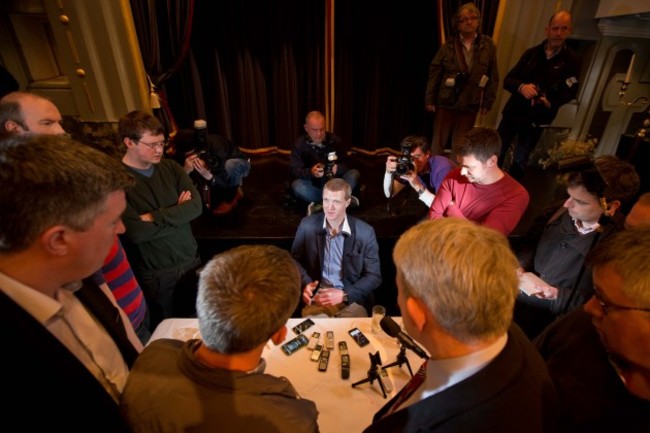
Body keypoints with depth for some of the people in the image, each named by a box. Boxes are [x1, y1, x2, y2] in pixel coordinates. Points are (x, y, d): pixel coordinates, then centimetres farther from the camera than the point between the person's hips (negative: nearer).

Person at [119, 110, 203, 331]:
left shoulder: (170, 167, 0)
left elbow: (196, 205, -10)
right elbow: (136, 232, -24)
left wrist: (155, 217, -20)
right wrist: (178, 214, -13)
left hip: (191, 261, 4)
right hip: (155, 274, -4)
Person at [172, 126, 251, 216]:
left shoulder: (215, 146, -36)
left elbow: (228, 182, -34)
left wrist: (208, 175, -52)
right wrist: (185, 171, -43)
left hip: (238, 164, -4)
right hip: (214, 170, 5)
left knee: (230, 165, -38)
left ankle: (233, 194, -12)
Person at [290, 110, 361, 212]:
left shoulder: (335, 140, -4)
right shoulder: (299, 143, -6)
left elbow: (346, 164, -7)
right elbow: (294, 171, -13)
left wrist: (337, 169, -32)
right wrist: (311, 172, -34)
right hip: (314, 185, 0)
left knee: (354, 174, -24)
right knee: (297, 186, -32)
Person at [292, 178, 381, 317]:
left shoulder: (365, 232, -9)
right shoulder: (307, 225, -5)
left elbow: (374, 276, -3)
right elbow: (295, 259, 8)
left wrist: (344, 295, -15)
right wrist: (306, 283, -11)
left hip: (352, 298, 0)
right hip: (317, 296, 1)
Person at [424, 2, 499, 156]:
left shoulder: (488, 45, 1)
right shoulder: (449, 45, -2)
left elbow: (493, 76, 4)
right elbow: (434, 71, -2)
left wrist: (488, 102, 0)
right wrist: (429, 99, -5)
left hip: (470, 105, 1)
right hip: (446, 102, -1)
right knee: (438, 143, 5)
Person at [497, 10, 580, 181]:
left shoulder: (571, 60, 1)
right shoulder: (531, 53, 7)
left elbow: (570, 92, -3)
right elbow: (508, 80, 2)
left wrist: (550, 102, -24)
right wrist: (521, 87, -21)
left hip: (536, 120, -2)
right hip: (513, 113, 2)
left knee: (520, 161, 8)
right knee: (496, 153, 6)